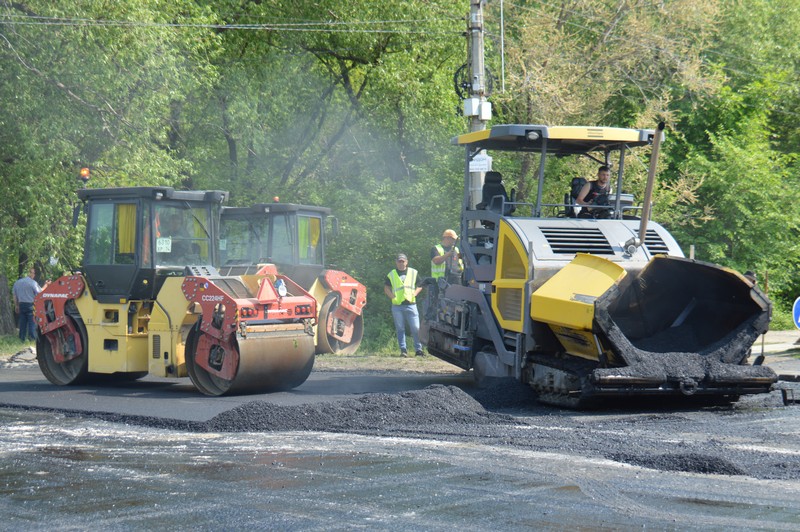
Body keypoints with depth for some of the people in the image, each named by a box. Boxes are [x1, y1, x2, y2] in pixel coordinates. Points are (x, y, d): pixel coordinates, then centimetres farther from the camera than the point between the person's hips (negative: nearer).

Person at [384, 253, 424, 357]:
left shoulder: (413, 273, 11)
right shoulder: (391, 275, 9)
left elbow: (420, 285, 16)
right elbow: (386, 288, 11)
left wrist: (414, 294, -1)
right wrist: (392, 296, -4)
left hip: (410, 305, 0)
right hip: (397, 306, 0)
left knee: (416, 328, -5)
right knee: (400, 329, 2)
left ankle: (418, 349, 3)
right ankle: (403, 350, 7)